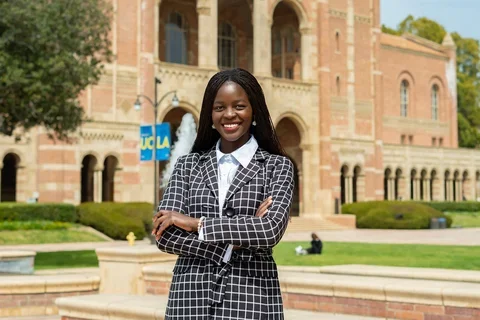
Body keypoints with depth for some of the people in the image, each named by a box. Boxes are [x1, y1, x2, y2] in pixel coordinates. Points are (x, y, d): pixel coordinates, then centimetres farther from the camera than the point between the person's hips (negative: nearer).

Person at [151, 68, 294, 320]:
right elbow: (164, 235, -3)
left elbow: (271, 229, -12)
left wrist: (196, 223, -10)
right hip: (191, 299, 2)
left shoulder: (277, 166, 3)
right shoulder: (188, 166, 8)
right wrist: (232, 242, -13)